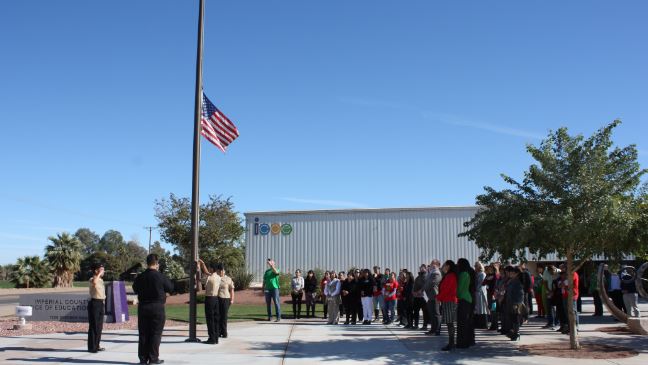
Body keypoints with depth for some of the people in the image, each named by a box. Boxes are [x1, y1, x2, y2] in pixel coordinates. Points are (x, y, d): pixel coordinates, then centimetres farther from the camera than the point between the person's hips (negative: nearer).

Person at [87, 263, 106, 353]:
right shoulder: (92, 279, -10)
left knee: (99, 326, 13)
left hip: (101, 303, 9)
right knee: (93, 326, -6)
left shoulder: (101, 280, 18)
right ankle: (92, 347, -1)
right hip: (95, 303, -9)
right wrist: (99, 274, -25)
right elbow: (94, 282, -38)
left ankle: (96, 345, 22)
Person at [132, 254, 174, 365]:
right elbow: (170, 288, 0)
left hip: (143, 308, 4)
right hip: (157, 308, -4)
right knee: (156, 333, 3)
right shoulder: (160, 277, -13)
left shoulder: (140, 277, -1)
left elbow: (135, 289, 14)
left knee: (143, 333, 10)